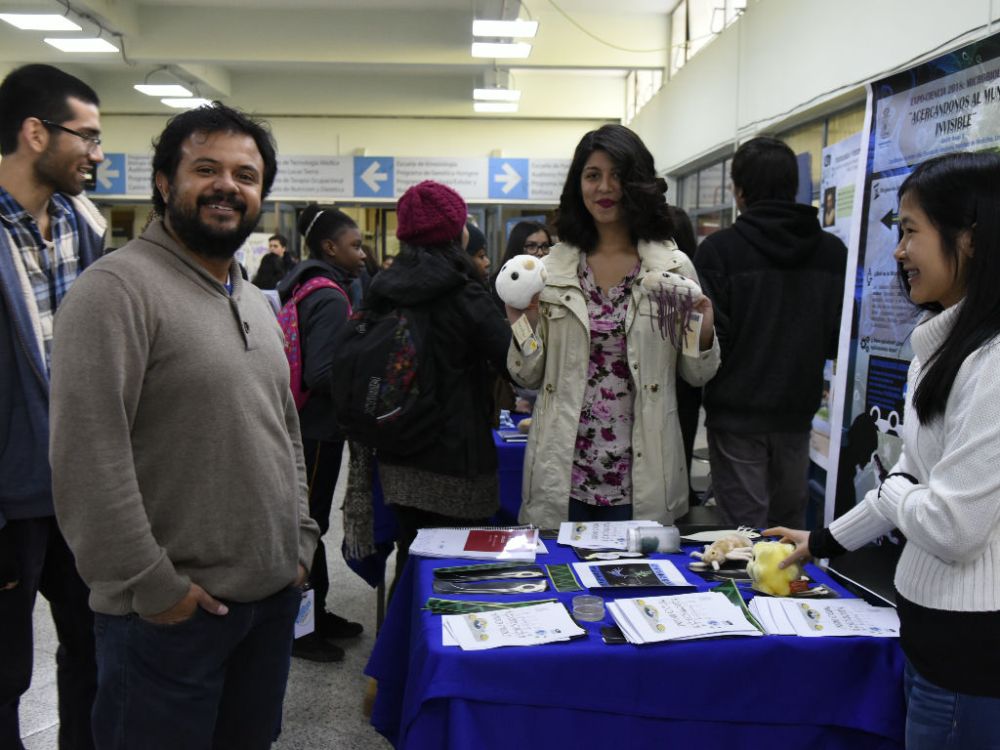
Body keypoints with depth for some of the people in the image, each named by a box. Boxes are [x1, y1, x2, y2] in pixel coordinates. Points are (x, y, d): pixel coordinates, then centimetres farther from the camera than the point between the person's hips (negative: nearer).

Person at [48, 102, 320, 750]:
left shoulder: (258, 302, 13)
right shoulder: (117, 288, -14)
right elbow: (87, 457, -20)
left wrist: (301, 540, 11)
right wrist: (152, 585, -17)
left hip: (274, 596, 8)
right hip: (171, 611, -7)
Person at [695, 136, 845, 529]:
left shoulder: (719, 249, -12)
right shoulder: (833, 251, 1)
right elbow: (840, 338, 4)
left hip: (737, 413, -4)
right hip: (798, 412, 4)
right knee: (789, 529, 17)